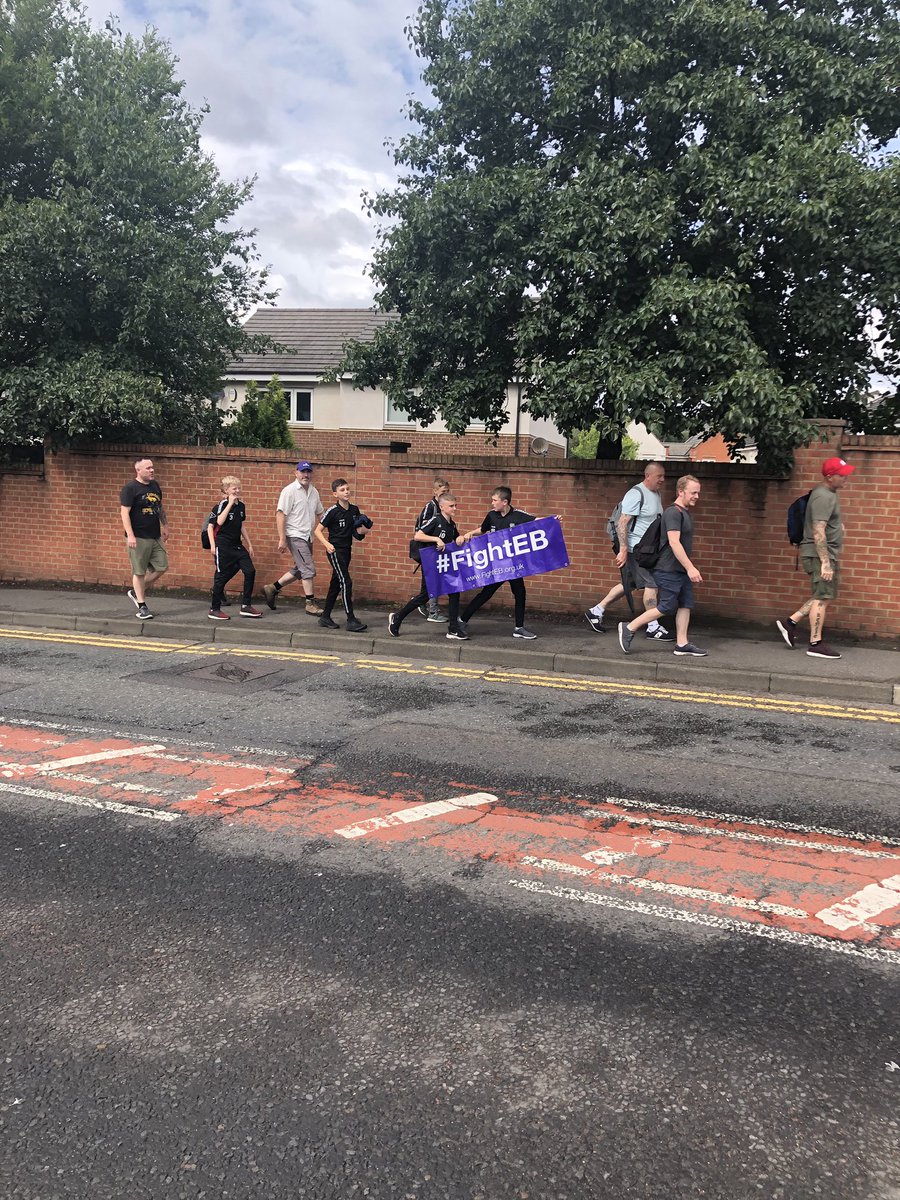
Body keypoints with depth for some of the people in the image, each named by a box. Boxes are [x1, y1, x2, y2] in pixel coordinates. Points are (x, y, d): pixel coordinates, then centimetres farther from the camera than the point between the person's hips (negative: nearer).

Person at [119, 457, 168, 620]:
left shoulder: (155, 486, 11)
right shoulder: (130, 488, -10)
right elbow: (125, 513, -15)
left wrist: (165, 526, 21)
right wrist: (130, 535, -21)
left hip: (155, 537, 7)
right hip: (138, 538, -7)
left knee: (162, 567, 8)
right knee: (139, 572, 0)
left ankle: (136, 592, 24)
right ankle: (141, 606, 9)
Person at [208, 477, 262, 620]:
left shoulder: (241, 505, 10)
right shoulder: (223, 504, -9)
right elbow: (220, 522, -26)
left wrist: (249, 544, 20)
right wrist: (230, 503, -22)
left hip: (237, 545, 7)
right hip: (223, 546, -6)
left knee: (250, 571, -2)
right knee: (222, 576, -1)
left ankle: (246, 606, 7)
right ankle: (214, 609, 10)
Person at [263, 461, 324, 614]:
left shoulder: (314, 492, 10)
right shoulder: (289, 491, -12)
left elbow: (319, 513, 24)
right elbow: (280, 514, -15)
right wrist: (282, 539, -20)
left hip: (307, 536, 8)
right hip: (295, 535, -8)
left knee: (299, 570, 14)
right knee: (308, 569, -9)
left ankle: (273, 588, 25)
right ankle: (310, 603, -1)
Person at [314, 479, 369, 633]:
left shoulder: (354, 510, 6)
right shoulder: (332, 511, -12)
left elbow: (356, 532, 18)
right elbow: (318, 530, -8)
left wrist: (361, 531, -5)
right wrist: (326, 544, -23)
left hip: (346, 551, 7)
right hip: (335, 551, -7)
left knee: (336, 584, 12)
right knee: (346, 583, -12)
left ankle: (325, 617, 21)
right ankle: (351, 621, -11)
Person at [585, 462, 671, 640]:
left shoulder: (656, 494, 13)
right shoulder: (636, 494, -17)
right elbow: (622, 523, -21)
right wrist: (623, 550, -25)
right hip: (636, 548, -10)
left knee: (630, 584, 13)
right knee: (651, 584, -7)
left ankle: (596, 612, 21)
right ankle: (653, 628, 2)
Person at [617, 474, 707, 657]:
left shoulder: (685, 513, 16)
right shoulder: (673, 513, -16)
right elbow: (674, 542, -25)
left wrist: (688, 568, 23)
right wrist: (690, 568, -28)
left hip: (682, 570, 10)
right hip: (669, 570, -10)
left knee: (686, 604, 7)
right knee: (666, 608, -6)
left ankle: (682, 644, 10)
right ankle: (629, 628, 3)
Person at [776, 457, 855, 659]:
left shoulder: (827, 493, 14)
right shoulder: (824, 497, -18)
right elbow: (818, 532, -24)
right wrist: (825, 563, -26)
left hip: (827, 554, 10)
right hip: (819, 554, -10)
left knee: (822, 597, 14)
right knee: (822, 598, -5)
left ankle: (790, 622, 17)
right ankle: (815, 644, -1)